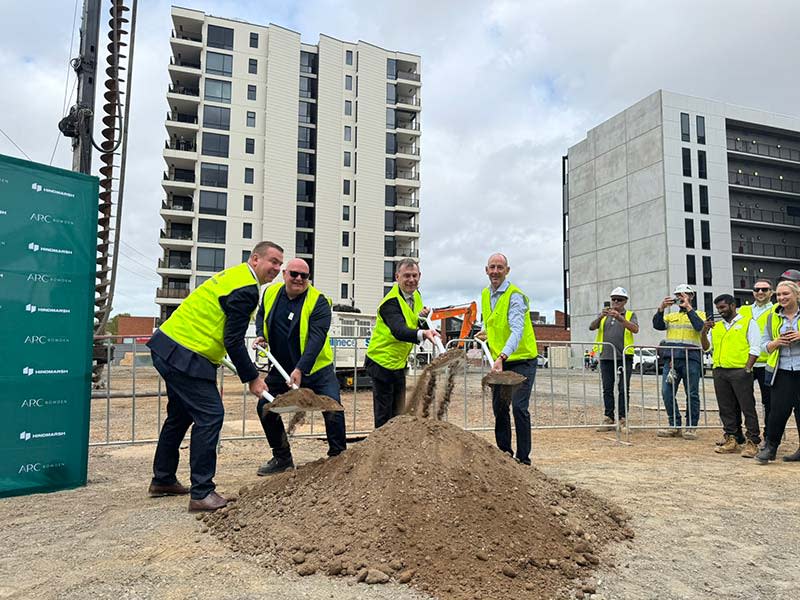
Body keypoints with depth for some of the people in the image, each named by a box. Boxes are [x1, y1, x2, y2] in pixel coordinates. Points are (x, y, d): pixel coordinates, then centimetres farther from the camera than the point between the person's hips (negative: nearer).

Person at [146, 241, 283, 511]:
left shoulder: (234, 274, 15)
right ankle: (202, 494, -3)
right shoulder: (246, 290, -16)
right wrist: (252, 378, -9)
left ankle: (162, 480, 35)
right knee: (210, 415, -8)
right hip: (186, 358, -11)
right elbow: (234, 342, -17)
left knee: (181, 414, 21)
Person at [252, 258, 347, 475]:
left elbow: (316, 338, -26)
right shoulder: (271, 293, -2)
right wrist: (260, 334, -1)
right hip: (281, 367, 5)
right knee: (265, 407, 3)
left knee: (333, 408, -15)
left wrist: (300, 369, -35)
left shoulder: (318, 302, -17)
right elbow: (261, 314, 20)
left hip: (316, 368, -4)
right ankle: (282, 458, 21)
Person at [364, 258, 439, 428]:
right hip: (382, 363, -8)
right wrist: (422, 334, -60)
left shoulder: (416, 296, 3)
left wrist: (423, 319, -15)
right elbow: (398, 331, -42)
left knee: (399, 414, 15)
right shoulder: (391, 302, -23)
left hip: (399, 363, 8)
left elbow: (420, 328, 8)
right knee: (383, 415, -3)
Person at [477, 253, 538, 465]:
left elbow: (517, 331, -32)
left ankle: (523, 459, -1)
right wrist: (487, 333, 7)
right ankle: (504, 453, 25)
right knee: (499, 408, 11)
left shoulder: (515, 296, -18)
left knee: (519, 407, -12)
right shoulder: (485, 294, 7)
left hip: (521, 360, -7)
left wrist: (502, 356, -43)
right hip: (499, 361, 7)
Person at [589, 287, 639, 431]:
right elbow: (591, 327, 1)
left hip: (624, 357, -3)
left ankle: (622, 419, 3)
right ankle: (609, 419, 9)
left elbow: (635, 329, -11)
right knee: (607, 389, 4)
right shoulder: (604, 316, 16)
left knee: (623, 389, -2)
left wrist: (620, 318, -24)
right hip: (606, 357, 3)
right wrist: (601, 317, -18)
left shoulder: (630, 315, 8)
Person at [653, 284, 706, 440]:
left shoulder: (699, 314, 11)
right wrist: (661, 308, -8)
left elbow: (699, 326, -11)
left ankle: (691, 427, 8)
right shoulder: (671, 316, 21)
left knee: (692, 394, -1)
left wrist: (688, 308, -12)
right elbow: (657, 326, 3)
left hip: (691, 359, -3)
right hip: (671, 358, 4)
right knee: (667, 393, -1)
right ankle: (674, 426, 9)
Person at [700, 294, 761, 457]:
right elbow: (706, 346, 15)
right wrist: (704, 331, -2)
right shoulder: (716, 326, 20)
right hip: (720, 372, 5)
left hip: (740, 372, -5)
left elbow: (755, 348, -3)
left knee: (747, 407, -3)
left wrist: (747, 368, -11)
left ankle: (752, 442, 1)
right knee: (726, 409, 8)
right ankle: (731, 440, 16)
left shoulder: (748, 322, 5)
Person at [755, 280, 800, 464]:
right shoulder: (773, 318, 12)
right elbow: (764, 345, 14)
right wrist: (776, 342, -7)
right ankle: (770, 447, 6)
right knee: (778, 409, -5)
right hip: (782, 372, 2)